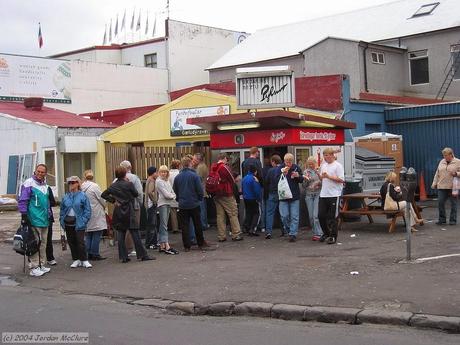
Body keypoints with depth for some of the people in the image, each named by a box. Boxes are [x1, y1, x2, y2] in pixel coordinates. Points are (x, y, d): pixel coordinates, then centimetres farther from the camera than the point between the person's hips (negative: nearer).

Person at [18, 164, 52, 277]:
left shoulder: (45, 185, 17)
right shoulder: (29, 184, -8)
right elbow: (22, 200, -11)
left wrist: (48, 215, 24)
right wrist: (24, 215, -15)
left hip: (44, 220, 8)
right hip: (34, 220, -8)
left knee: (43, 243, 12)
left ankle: (41, 265, 20)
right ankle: (34, 267, -4)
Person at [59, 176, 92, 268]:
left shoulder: (82, 196, -3)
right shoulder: (66, 197, 9)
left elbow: (87, 210, -4)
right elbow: (62, 210, 15)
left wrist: (83, 221, -12)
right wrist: (62, 220, 4)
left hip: (78, 223, -5)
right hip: (68, 223, 5)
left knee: (80, 242, -6)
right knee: (71, 242, 9)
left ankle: (84, 260, 2)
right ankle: (76, 260, 19)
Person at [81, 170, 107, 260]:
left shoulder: (82, 187, 2)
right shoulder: (94, 186, -12)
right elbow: (102, 199, -7)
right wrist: (104, 206, 13)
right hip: (96, 214, -6)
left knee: (88, 235, 11)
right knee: (97, 234, -2)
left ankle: (89, 253, 13)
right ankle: (95, 254, -2)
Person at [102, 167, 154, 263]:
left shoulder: (113, 186, 4)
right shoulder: (129, 184, -10)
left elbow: (103, 194, 5)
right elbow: (136, 194, 1)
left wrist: (113, 201, 5)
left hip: (118, 212, 5)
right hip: (129, 212, -5)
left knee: (121, 234, 7)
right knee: (135, 233, -2)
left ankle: (123, 257, 7)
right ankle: (142, 255, 0)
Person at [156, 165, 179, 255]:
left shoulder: (167, 181, 18)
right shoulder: (159, 181, -7)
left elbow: (172, 192, 16)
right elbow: (165, 194, -13)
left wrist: (172, 196, -5)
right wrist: (172, 196, 3)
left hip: (168, 203, 8)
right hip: (162, 204, -8)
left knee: (163, 225, 10)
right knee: (164, 225, -12)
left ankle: (162, 246, 12)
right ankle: (167, 246, -18)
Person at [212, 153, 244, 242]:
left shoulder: (213, 168, 4)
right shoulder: (224, 167, -13)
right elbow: (232, 180, -5)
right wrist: (231, 189, 12)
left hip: (216, 195, 6)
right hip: (226, 194, -6)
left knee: (220, 215, 9)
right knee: (233, 214, 2)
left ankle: (221, 236, 10)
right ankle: (236, 234, 2)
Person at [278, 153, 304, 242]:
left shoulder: (296, 168, 0)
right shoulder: (280, 168, -4)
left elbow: (302, 180, 9)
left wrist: (298, 176, -13)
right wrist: (282, 173, -26)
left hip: (294, 195, 1)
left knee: (294, 216, 1)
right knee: (284, 216, -1)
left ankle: (293, 234, 5)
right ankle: (289, 230, 22)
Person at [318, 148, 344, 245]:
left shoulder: (338, 166, -7)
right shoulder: (323, 165, 13)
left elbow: (341, 180, -15)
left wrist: (329, 176, -19)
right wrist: (319, 175, 1)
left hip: (334, 194, -6)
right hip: (323, 194, 6)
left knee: (332, 217, 0)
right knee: (321, 215, 6)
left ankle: (333, 236, 10)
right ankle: (326, 233, 25)